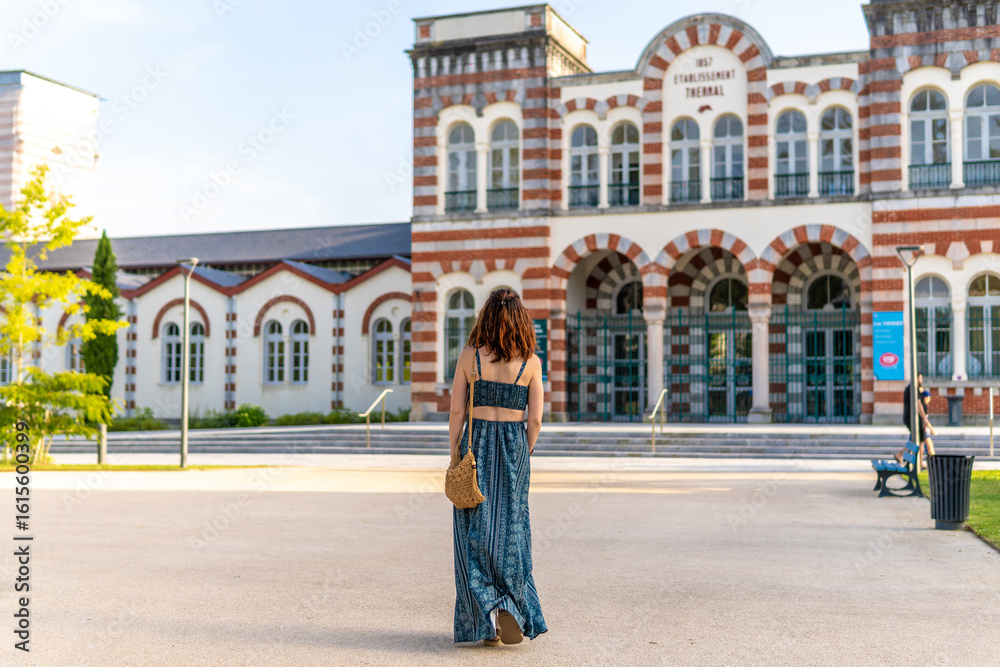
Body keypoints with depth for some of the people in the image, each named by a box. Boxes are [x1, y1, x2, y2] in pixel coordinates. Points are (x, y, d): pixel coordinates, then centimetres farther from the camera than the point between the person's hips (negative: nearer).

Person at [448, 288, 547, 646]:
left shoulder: (469, 355, -3)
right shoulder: (530, 362, -2)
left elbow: (456, 410, -4)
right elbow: (535, 418, -2)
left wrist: (454, 454, 6)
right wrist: (524, 455, 12)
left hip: (476, 442, -1)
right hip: (514, 447, 1)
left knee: (475, 532, 5)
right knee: (510, 532, 10)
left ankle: (487, 616, -3)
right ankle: (515, 613, 8)